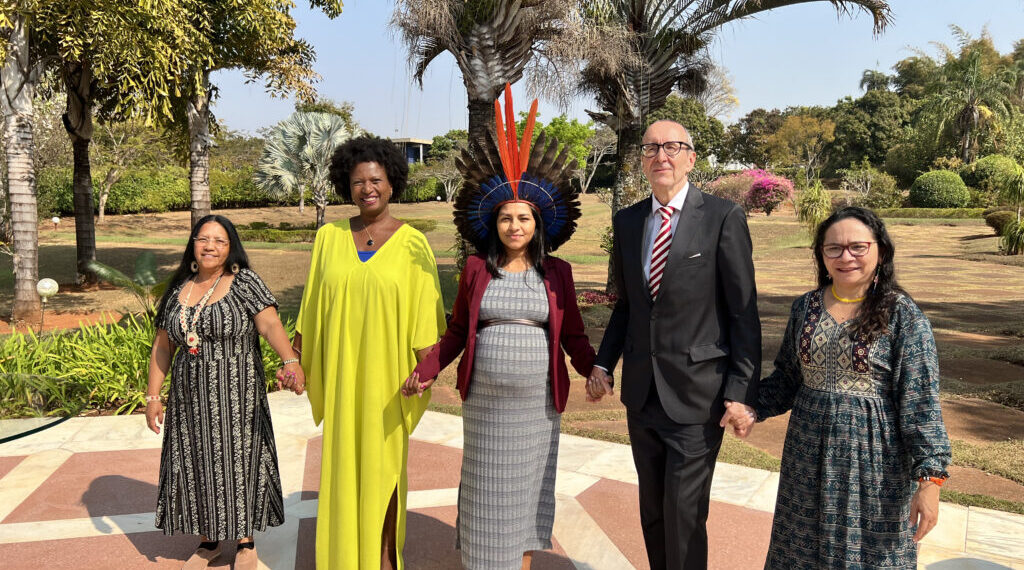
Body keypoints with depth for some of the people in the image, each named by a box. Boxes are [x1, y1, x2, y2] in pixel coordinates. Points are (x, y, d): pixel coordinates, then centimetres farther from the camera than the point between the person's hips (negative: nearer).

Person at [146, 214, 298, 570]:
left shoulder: (245, 283, -7)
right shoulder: (178, 290, 7)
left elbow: (270, 325, -21)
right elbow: (163, 346, 12)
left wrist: (290, 360, -39)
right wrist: (153, 396, 8)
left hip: (236, 395, -4)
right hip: (190, 398, 4)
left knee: (239, 460, 4)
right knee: (196, 463, 10)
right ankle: (208, 541, 29)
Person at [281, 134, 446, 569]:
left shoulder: (412, 244, -6)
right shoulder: (329, 237, 3)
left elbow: (426, 315, -7)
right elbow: (313, 309, 7)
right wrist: (296, 360, 5)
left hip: (388, 374, -3)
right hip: (341, 373, 3)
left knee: (384, 464, 7)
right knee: (343, 463, 12)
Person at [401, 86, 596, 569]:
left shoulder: (557, 273, 1)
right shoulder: (476, 269, 1)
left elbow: (574, 336, 2)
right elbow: (457, 331, 5)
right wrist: (425, 370, -7)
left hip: (537, 402, 0)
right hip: (484, 400, 0)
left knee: (528, 490, 11)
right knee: (487, 490, 9)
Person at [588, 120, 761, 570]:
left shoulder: (723, 218, -8)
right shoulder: (627, 221, 7)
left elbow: (744, 313, -9)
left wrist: (742, 393, -12)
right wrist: (604, 363, 5)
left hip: (697, 395, -5)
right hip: (642, 393, 5)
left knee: (684, 516, 0)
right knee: (652, 512, 17)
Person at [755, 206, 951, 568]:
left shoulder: (903, 315, -11)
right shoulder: (805, 307, 2)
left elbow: (921, 401, -13)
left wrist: (930, 477, -18)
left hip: (873, 457, -4)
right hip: (810, 453, 4)